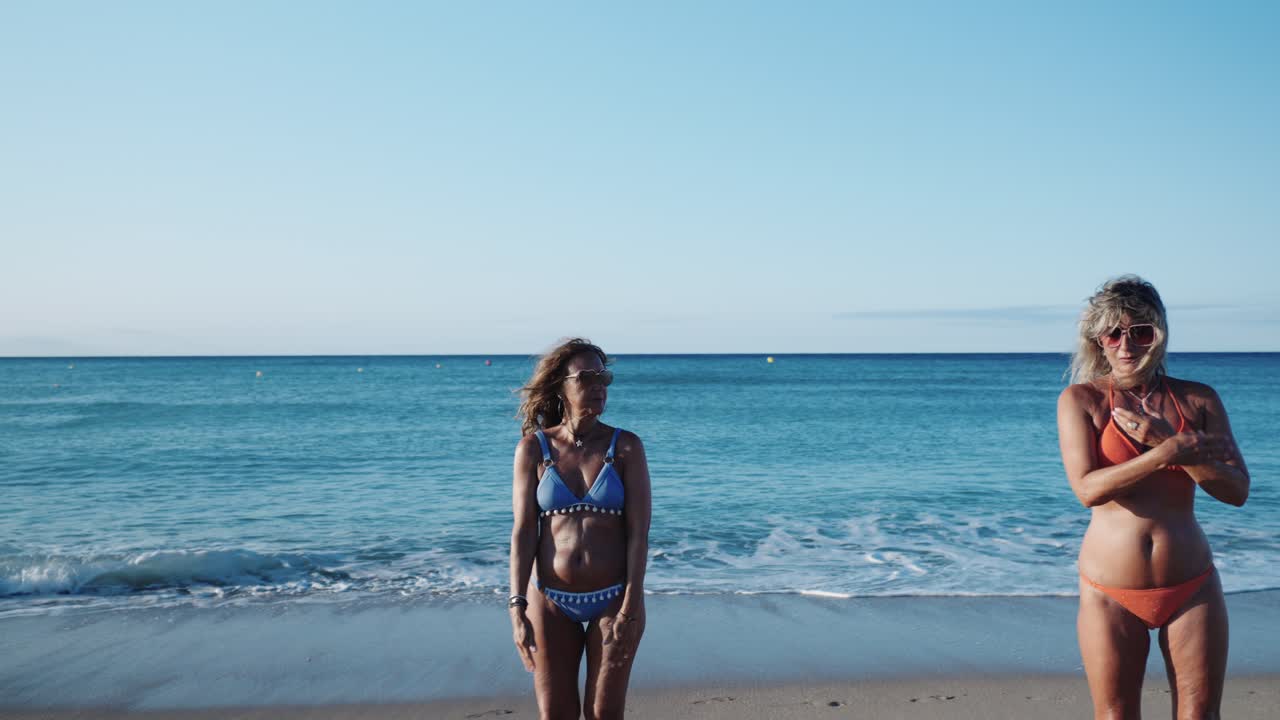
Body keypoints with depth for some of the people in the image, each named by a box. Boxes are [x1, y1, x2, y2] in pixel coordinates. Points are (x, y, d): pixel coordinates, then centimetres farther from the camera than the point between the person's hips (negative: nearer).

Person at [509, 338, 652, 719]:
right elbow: (523, 530, -5)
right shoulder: (533, 448, -3)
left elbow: (638, 532, -7)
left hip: (613, 599, -1)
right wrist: (517, 606, -12)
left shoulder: (625, 446, -4)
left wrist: (631, 609, -13)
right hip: (550, 601, 1)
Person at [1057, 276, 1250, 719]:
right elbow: (1088, 488, -15)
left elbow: (1237, 491, -4)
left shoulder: (1198, 400, 5)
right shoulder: (1081, 399, -2)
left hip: (1192, 587, 2)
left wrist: (1166, 440, -16)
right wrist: (1172, 451, -23)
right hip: (1111, 592, -2)